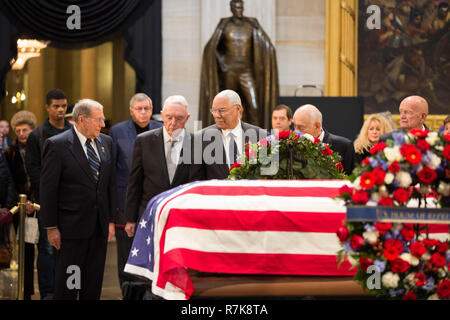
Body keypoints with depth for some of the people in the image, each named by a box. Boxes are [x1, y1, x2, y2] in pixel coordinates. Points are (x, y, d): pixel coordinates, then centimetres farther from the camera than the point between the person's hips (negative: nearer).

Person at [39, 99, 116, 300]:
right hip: (71, 227, -6)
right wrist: (50, 227, -11)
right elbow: (48, 189, -9)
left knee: (94, 285, 10)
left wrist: (111, 220, 9)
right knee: (67, 284, 0)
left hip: (99, 227, 6)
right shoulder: (57, 145, -9)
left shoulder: (105, 142, 10)